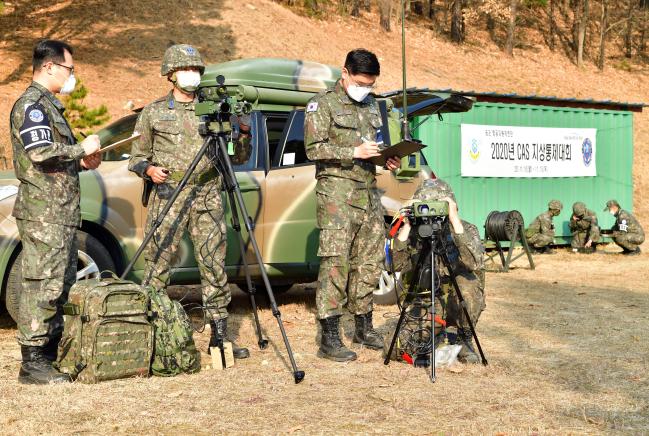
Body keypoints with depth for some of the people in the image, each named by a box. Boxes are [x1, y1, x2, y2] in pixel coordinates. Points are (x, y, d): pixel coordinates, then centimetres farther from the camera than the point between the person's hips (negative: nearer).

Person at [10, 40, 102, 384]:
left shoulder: (49, 104, 22)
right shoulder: (31, 104, -10)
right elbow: (41, 152, -22)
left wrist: (81, 163, 13)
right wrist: (81, 149, -11)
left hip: (61, 214, 10)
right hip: (43, 214, -10)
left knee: (61, 286, 13)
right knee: (42, 286, -9)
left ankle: (50, 355, 19)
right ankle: (32, 363, -5)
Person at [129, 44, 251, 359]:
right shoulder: (153, 112, 8)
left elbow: (238, 158, 14)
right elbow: (137, 157, 11)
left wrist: (243, 132, -5)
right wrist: (149, 169, -10)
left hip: (207, 197, 2)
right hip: (168, 195, -2)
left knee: (215, 267, 2)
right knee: (157, 264, -5)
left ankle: (219, 336, 9)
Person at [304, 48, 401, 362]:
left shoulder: (371, 106, 19)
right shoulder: (322, 104, -3)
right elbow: (313, 148, -11)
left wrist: (386, 159, 6)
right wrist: (353, 152, -19)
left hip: (369, 193, 7)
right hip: (337, 193, -7)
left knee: (369, 262, 11)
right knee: (335, 263, -9)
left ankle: (364, 327, 25)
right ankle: (329, 339, -7)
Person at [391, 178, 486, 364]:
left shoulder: (467, 229, -11)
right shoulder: (415, 232, -5)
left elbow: (475, 262, -32)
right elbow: (398, 265, -20)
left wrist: (455, 221, -34)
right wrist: (407, 225, -26)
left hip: (459, 305, -1)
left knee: (466, 284, -35)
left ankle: (464, 339, -8)